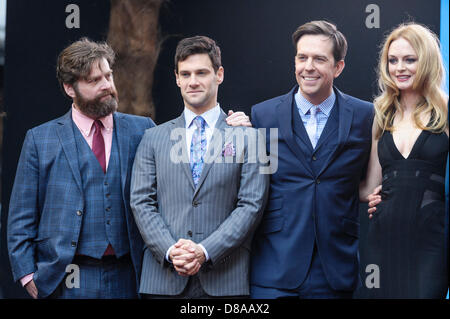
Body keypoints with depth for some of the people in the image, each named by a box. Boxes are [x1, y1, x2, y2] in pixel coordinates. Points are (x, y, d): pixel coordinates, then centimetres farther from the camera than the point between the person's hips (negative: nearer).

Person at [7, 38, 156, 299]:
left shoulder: (142, 130, 9)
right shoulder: (40, 139, 5)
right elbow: (21, 217, 5)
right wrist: (27, 274, -3)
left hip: (127, 279, 2)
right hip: (67, 282, -1)